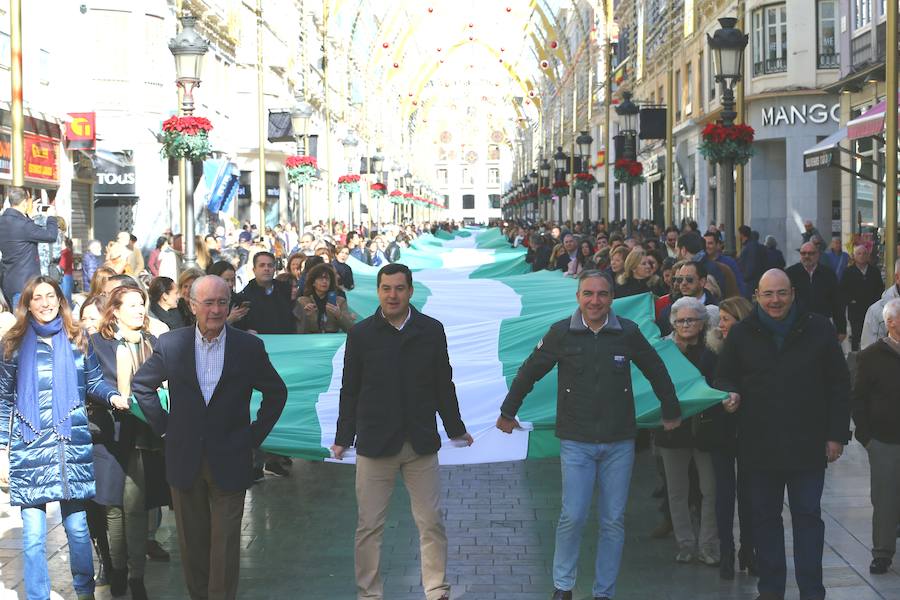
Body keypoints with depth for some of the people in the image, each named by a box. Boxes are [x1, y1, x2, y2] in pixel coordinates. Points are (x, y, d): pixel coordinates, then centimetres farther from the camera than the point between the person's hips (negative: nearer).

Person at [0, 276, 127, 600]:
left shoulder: (77, 340, 7)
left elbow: (95, 381, 11)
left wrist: (113, 396, -11)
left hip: (72, 447, 1)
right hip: (29, 449, -1)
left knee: (77, 526, 4)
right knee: (33, 533, -2)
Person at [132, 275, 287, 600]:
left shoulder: (250, 347, -5)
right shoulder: (171, 344, -2)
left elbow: (276, 392, 7)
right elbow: (141, 384, 12)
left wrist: (255, 435, 1)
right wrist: (163, 426, 6)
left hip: (229, 461, -1)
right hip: (184, 461, 2)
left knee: (225, 545, 0)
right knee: (192, 542, 11)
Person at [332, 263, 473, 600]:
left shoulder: (432, 330, 2)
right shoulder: (361, 334, 0)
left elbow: (443, 385, 9)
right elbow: (350, 391, 4)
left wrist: (455, 429, 14)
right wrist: (343, 438, 2)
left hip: (421, 443, 1)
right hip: (374, 443, -1)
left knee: (431, 523, 6)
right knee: (369, 525, 5)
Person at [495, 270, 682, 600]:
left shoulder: (628, 332, -3)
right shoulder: (561, 333, -6)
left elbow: (657, 372, 11)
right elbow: (529, 372, 5)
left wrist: (671, 412, 20)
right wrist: (507, 413, 12)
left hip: (619, 442, 2)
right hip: (576, 442, -1)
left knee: (614, 520, 6)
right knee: (573, 516, -5)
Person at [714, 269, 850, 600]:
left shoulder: (818, 329, 1)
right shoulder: (741, 334, 4)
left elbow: (839, 384, 3)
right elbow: (724, 378, 12)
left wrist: (837, 435, -1)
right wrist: (730, 393, -13)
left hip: (808, 444, -1)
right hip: (760, 444, 2)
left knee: (808, 516, 4)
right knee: (765, 517, 9)